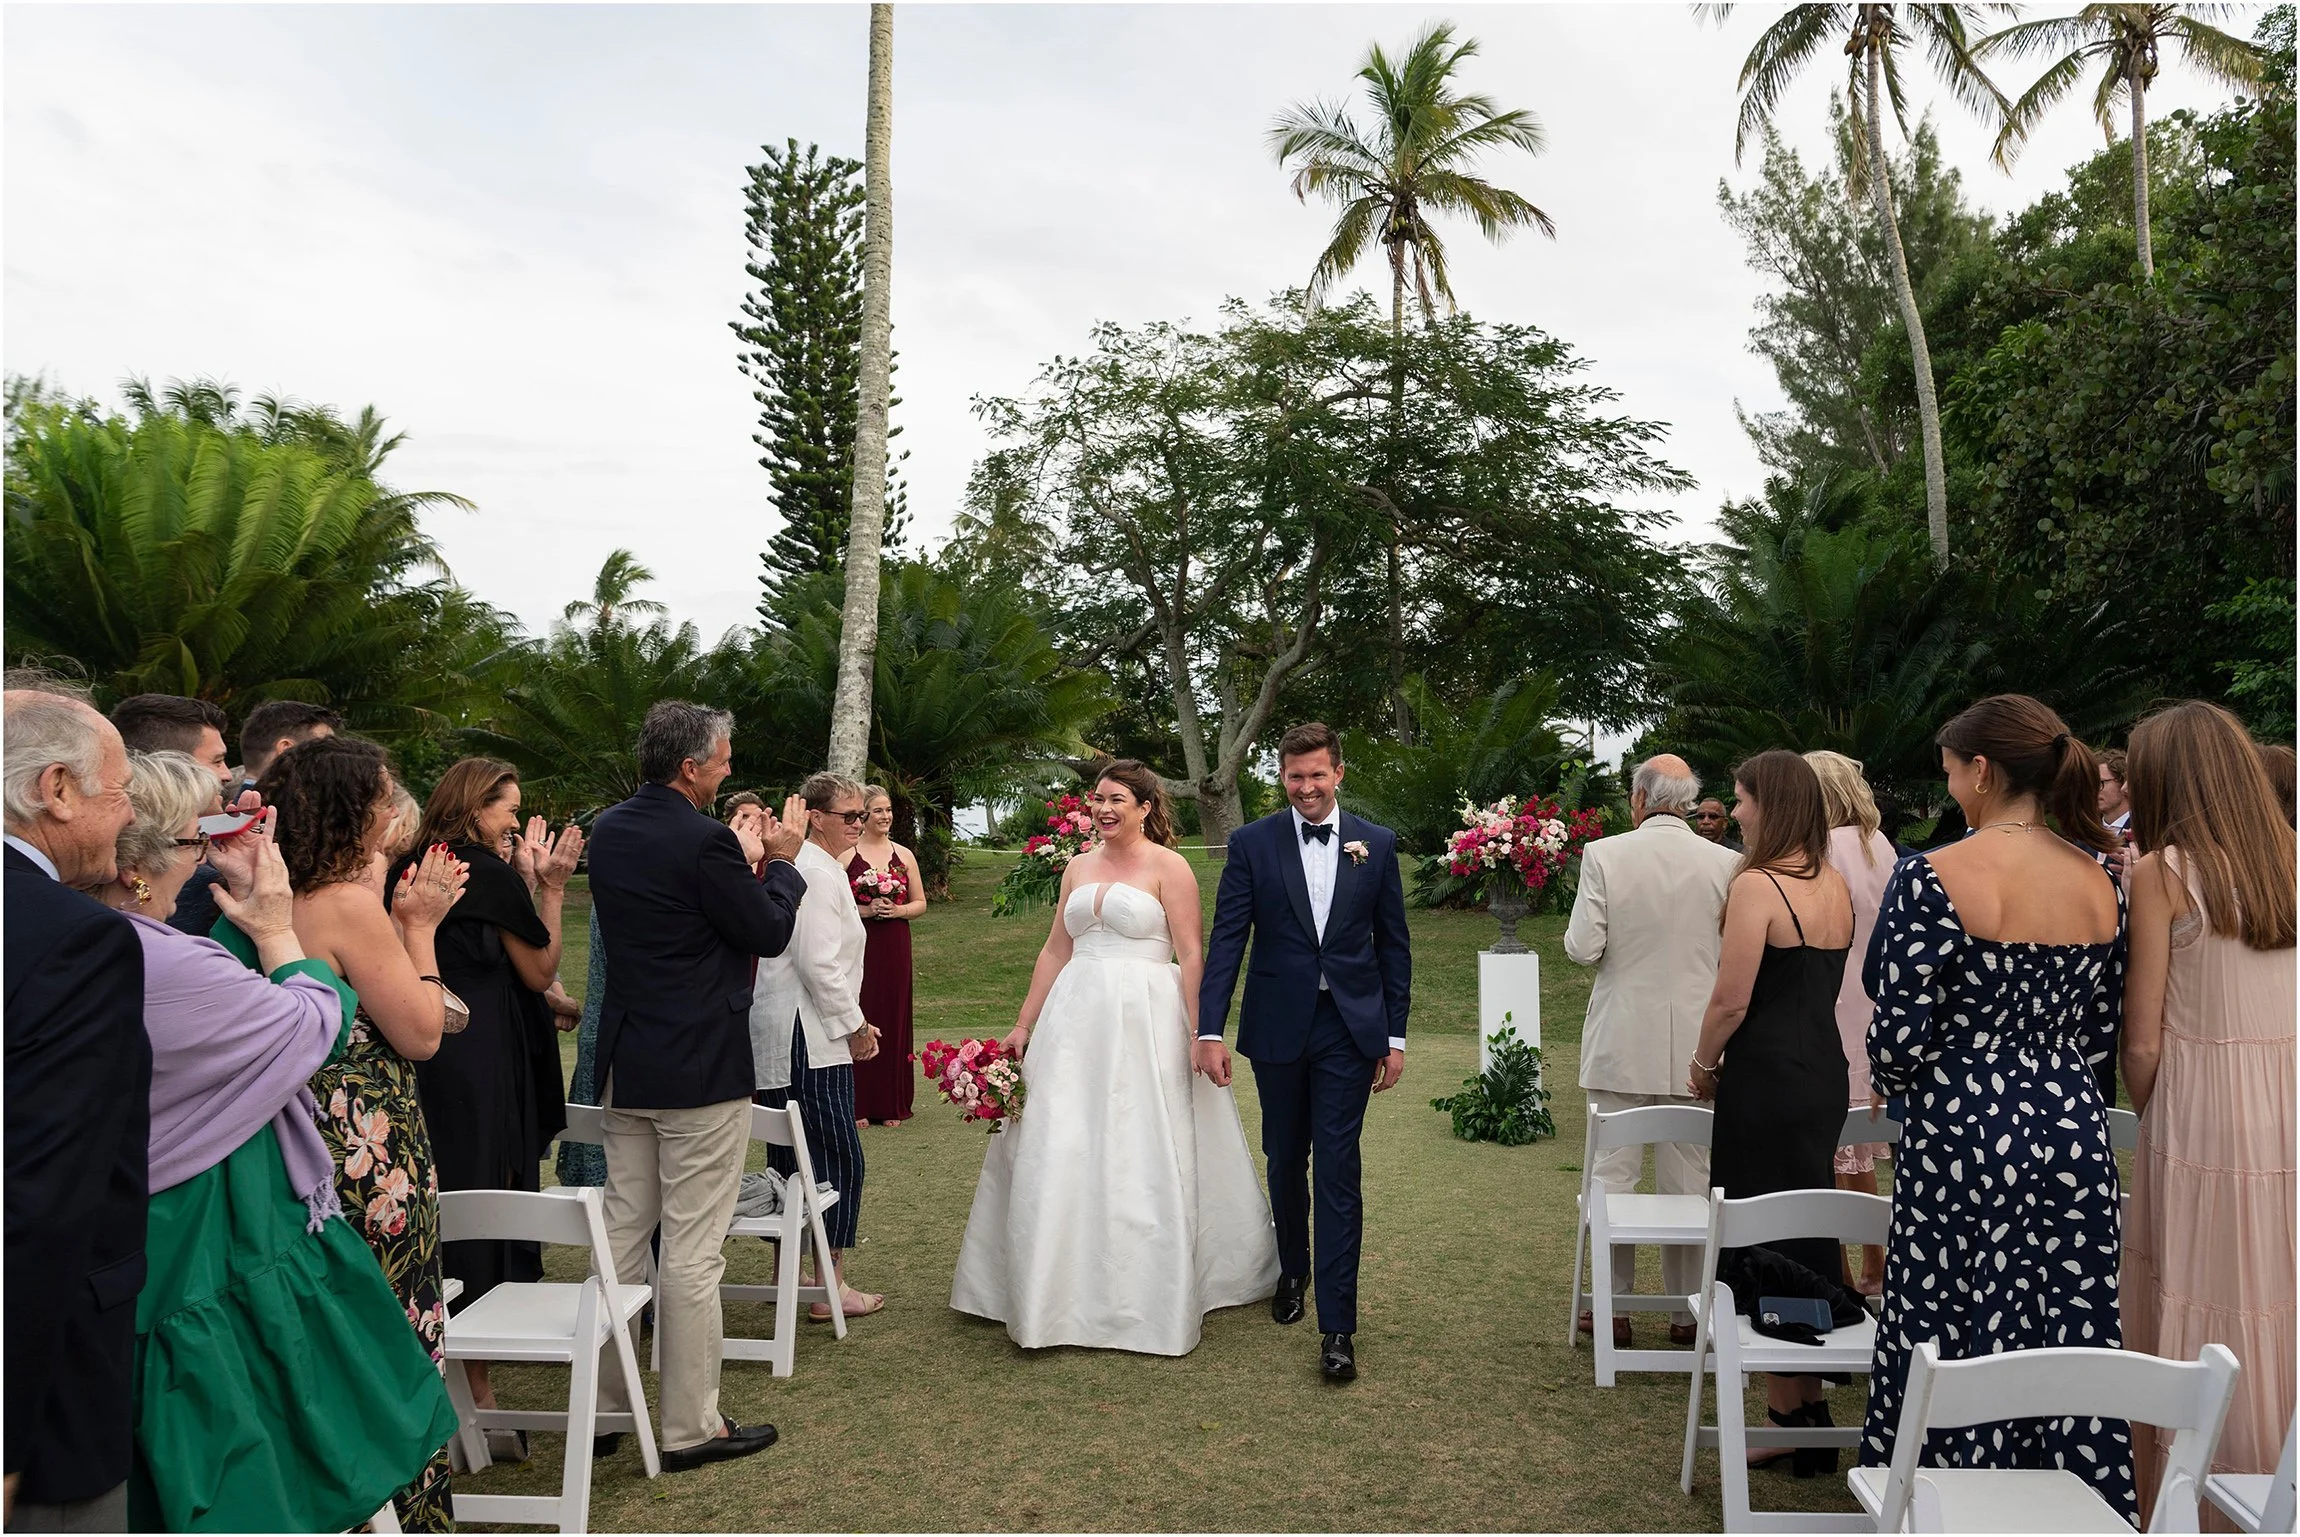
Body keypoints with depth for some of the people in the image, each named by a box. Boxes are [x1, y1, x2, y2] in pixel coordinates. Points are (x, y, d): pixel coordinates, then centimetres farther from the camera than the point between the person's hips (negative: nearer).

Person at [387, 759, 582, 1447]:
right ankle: (477, 1393, 5)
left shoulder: (407, 871, 10)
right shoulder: (488, 873, -11)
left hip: (421, 1056, 8)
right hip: (482, 1063, -7)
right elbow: (539, 973, -4)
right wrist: (551, 886, -1)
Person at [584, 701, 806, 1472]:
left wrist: (743, 856, 17)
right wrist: (781, 860, 5)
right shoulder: (704, 840, -19)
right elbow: (769, 933, -10)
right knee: (693, 1252, 1)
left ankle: (603, 1407, 27)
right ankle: (690, 1425, 11)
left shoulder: (609, 830, 6)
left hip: (625, 1065, 8)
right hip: (701, 1069, -8)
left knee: (621, 1234, 16)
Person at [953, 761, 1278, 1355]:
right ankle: (1065, 1291, 19)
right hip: (1076, 1018, 5)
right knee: (1059, 1155, 5)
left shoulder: (1167, 866, -3)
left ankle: (1147, 1300, 15)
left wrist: (1202, 1035, -15)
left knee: (1142, 1159, 0)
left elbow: (1191, 956, -7)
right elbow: (1055, 951, 14)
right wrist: (1023, 1025, 10)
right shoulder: (1079, 868, 14)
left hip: (1145, 1022, -5)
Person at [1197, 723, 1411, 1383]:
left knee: (1338, 1172, -4)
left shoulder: (1376, 844, 2)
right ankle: (1292, 1271, 40)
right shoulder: (1252, 843, -2)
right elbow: (1227, 940, -5)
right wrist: (1209, 1031, -12)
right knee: (1285, 1161, 16)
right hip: (1277, 1027, 1)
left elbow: (1393, 944, 5)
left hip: (1349, 1031, -1)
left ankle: (1337, 1325, 1)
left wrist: (1395, 1036, 3)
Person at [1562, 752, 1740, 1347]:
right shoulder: (1724, 863, -5)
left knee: (1613, 1175, 9)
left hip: (1621, 1043, -2)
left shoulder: (1604, 856, -11)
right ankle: (1688, 1311, 21)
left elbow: (1581, 948, -12)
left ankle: (1615, 1309, 17)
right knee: (1689, 1180, 12)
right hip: (1694, 1047, 2)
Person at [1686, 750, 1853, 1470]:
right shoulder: (1836, 886, 9)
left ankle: (1786, 1417, 11)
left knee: (1766, 1248, 2)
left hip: (1766, 1080, -8)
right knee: (1812, 1240, 17)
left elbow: (1731, 999, -19)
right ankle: (1812, 1404, 28)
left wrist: (1704, 1064, -1)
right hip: (1826, 1073, 8)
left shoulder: (1757, 885, -17)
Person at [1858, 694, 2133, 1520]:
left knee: (1958, 1346, 7)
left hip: (1965, 1138, -5)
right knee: (2073, 1343, 14)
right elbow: (2103, 1022, 11)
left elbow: (1900, 1034, -16)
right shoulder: (2101, 882, 2)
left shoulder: (1933, 877, -16)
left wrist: (1887, 1082, 4)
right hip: (2075, 1134, 6)